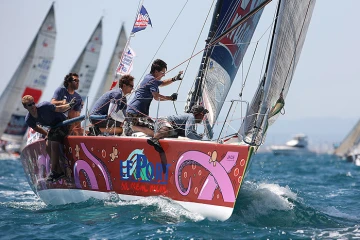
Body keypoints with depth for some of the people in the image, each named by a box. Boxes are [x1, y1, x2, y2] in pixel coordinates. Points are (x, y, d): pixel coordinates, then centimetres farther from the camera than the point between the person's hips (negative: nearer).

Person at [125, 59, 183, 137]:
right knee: (154, 132, -23)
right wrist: (170, 98, -12)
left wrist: (174, 79, 23)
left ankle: (130, 126, 11)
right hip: (137, 112, -11)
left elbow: (162, 83, 37)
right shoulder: (152, 80, -10)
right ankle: (133, 127, -15)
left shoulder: (148, 77, 19)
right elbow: (156, 97, -23)